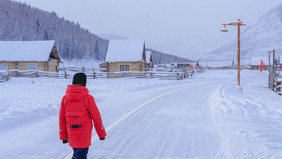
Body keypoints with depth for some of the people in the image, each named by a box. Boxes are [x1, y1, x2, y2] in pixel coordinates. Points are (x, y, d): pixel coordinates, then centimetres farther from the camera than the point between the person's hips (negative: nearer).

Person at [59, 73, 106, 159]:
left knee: (76, 152, 24)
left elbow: (61, 119, 2)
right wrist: (102, 133, 4)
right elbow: (96, 117, -7)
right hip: (84, 134, -4)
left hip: (71, 134, 4)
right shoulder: (88, 98, -11)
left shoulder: (65, 98, -1)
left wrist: (63, 136, 11)